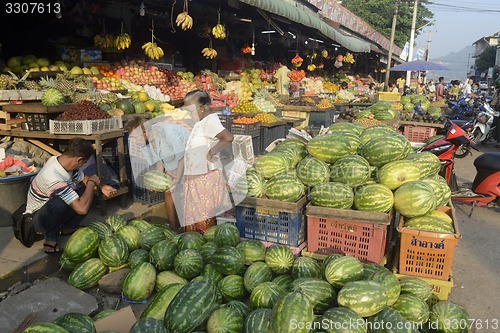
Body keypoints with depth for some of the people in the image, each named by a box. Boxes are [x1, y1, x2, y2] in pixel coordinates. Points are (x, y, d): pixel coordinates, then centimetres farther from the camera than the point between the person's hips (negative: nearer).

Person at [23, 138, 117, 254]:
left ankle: (68, 227, 10)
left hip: (56, 211, 8)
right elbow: (82, 209, -40)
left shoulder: (68, 165, -14)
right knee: (60, 202, -38)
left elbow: (83, 178, 9)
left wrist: (100, 187, -9)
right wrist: (91, 182, -26)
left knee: (89, 193, -5)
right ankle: (51, 238, -11)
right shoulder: (54, 178, -38)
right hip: (37, 219, -8)